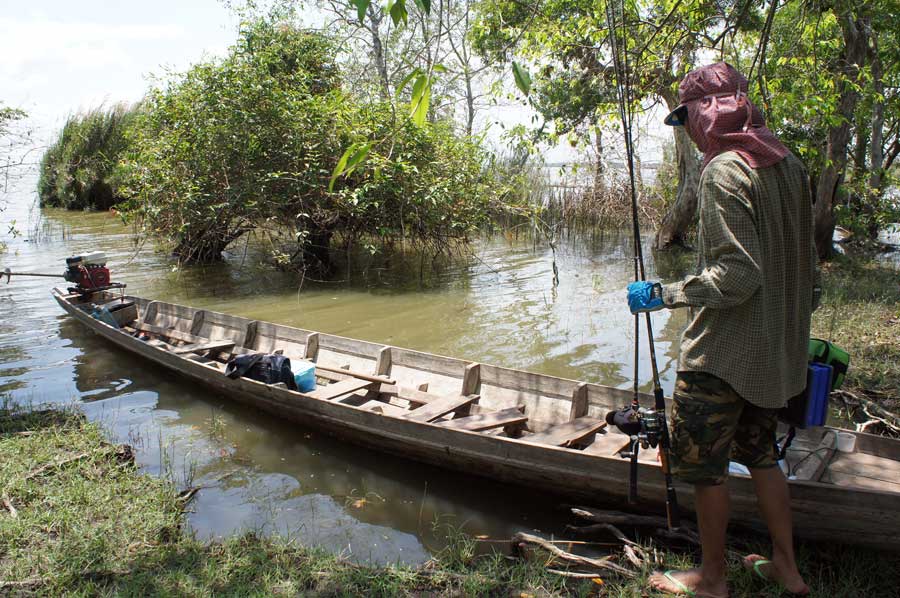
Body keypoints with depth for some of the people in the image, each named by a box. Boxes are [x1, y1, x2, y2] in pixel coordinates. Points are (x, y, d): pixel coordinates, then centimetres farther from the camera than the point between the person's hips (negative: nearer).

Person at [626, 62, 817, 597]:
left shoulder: (724, 171, -19)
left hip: (723, 353, -9)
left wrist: (663, 293, -17)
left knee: (705, 463, 6)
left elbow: (736, 276, -26)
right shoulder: (789, 163, 8)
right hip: (776, 349, 9)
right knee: (760, 453, 22)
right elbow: (807, 263, 14)